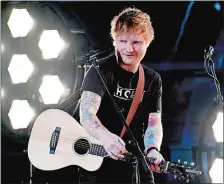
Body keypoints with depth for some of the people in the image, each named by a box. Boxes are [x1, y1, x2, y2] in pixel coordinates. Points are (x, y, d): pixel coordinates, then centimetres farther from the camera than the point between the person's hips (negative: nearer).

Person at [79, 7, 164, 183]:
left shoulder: (153, 80, 7)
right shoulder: (101, 71, -9)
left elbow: (154, 122, 1)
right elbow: (86, 112, -24)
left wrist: (152, 150, -21)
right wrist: (105, 136, -45)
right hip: (97, 163, -4)